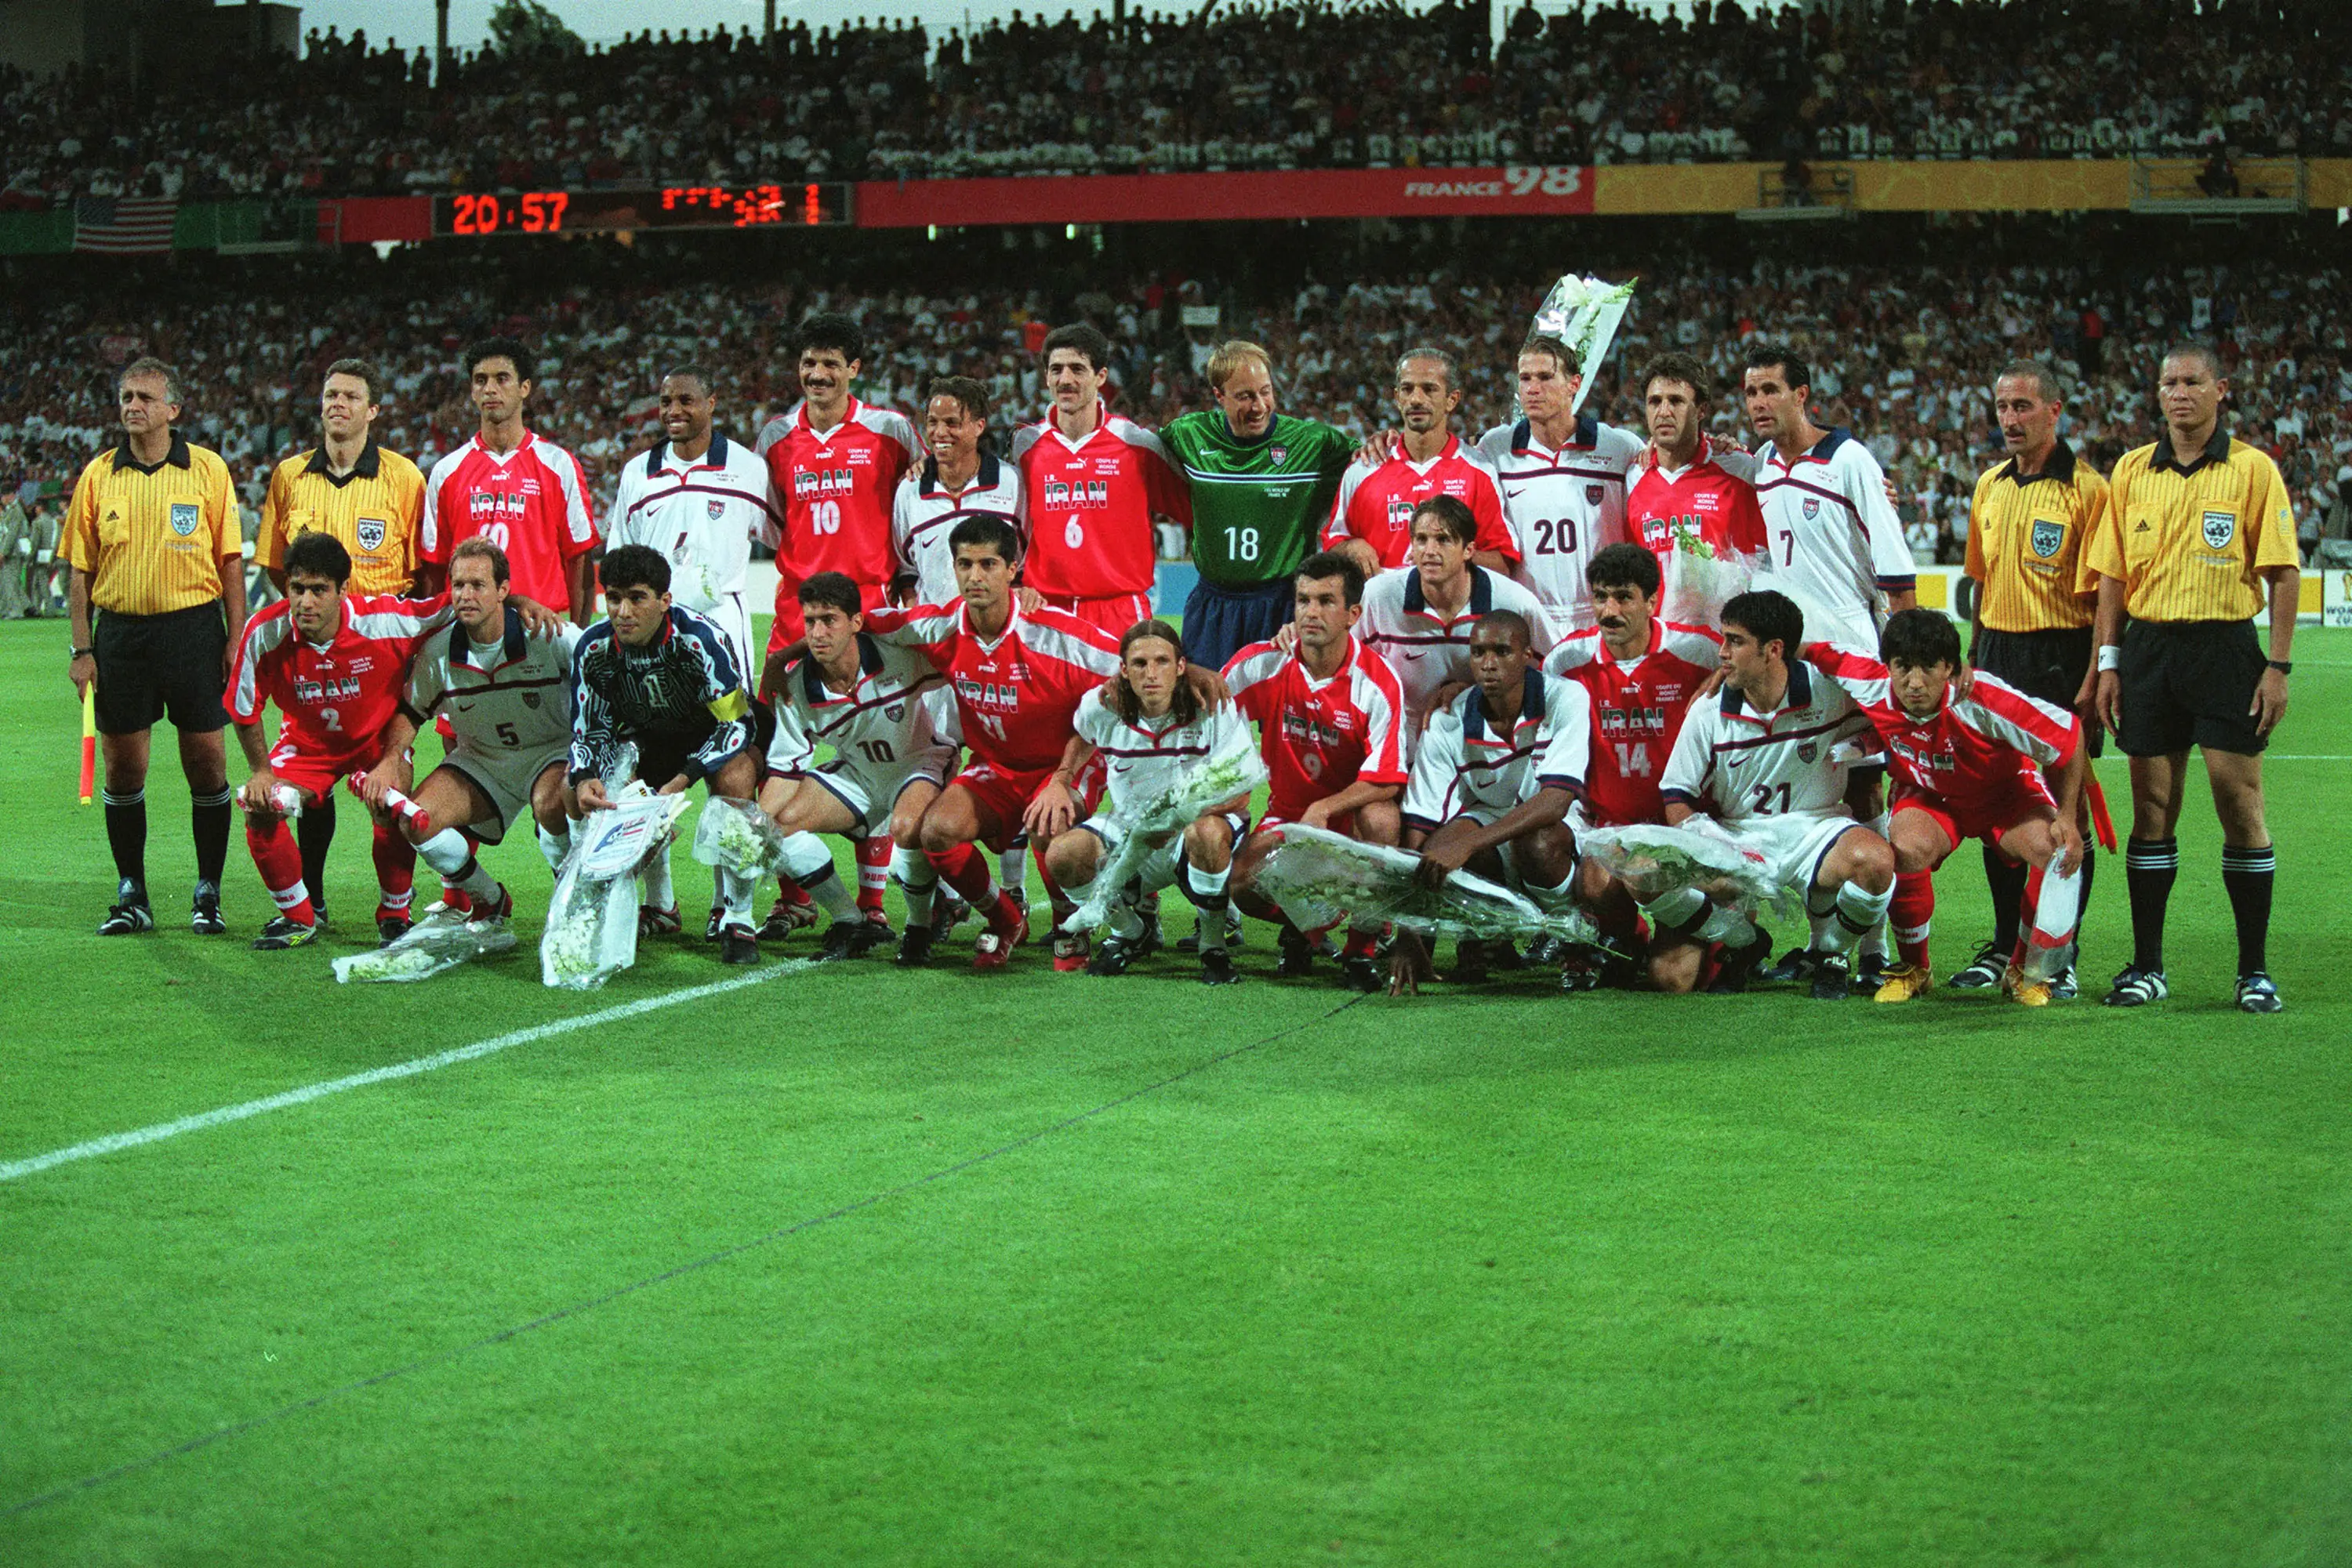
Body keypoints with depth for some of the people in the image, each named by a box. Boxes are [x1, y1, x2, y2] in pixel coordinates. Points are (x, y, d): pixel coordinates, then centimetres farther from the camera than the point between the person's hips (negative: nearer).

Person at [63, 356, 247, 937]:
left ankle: (208, 895, 9)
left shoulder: (208, 469, 2)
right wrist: (82, 649, 1)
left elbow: (230, 561, 3)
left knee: (206, 761, -1)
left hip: (194, 627, -2)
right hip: (120, 632, 2)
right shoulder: (98, 475, 6)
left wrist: (237, 640, -3)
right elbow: (79, 569, 8)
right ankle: (131, 895, 13)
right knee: (123, 765, 3)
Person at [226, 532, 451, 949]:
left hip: (379, 736, -2)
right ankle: (298, 918, 4)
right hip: (306, 740, 2)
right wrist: (261, 771, -6)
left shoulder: (386, 621, -30)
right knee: (261, 809, -18)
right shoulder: (265, 633, -24)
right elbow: (244, 712, -7)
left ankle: (394, 916, -1)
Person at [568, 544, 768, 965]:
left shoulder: (700, 638, -32)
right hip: (651, 739, 5)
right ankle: (661, 908, 5)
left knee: (734, 781, -37)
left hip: (716, 735, -5)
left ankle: (737, 918, -22)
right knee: (577, 791, -17)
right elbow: (590, 731, -9)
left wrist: (683, 780, -41)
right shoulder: (594, 647, -19)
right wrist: (585, 779, -33)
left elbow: (738, 722, -29)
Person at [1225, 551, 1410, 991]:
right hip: (1287, 811, 2)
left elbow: (1386, 781, -21)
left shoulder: (1377, 683, -18)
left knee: (1381, 820, -37)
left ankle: (1361, 948, -17)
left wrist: (1323, 809, -34)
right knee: (1243, 884, -26)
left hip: (1352, 809, -2)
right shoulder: (1264, 664, -9)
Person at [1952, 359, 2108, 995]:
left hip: (2060, 656, -6)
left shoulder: (2086, 488, -8)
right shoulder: (1989, 487, 12)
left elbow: (2102, 593, -10)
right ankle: (2003, 945, 19)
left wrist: (2094, 680, -16)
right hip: (1998, 654, 6)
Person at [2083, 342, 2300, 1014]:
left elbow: (2282, 573, -2)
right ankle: (2147, 965, 11)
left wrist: (2278, 666, -8)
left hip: (2226, 649, -3)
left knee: (2240, 803, -4)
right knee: (2152, 807, 4)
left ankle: (2255, 970, 3)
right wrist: (2107, 661, 5)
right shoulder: (2132, 471, 9)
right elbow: (2112, 572, 12)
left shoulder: (2253, 470, 0)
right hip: (2149, 648, 3)